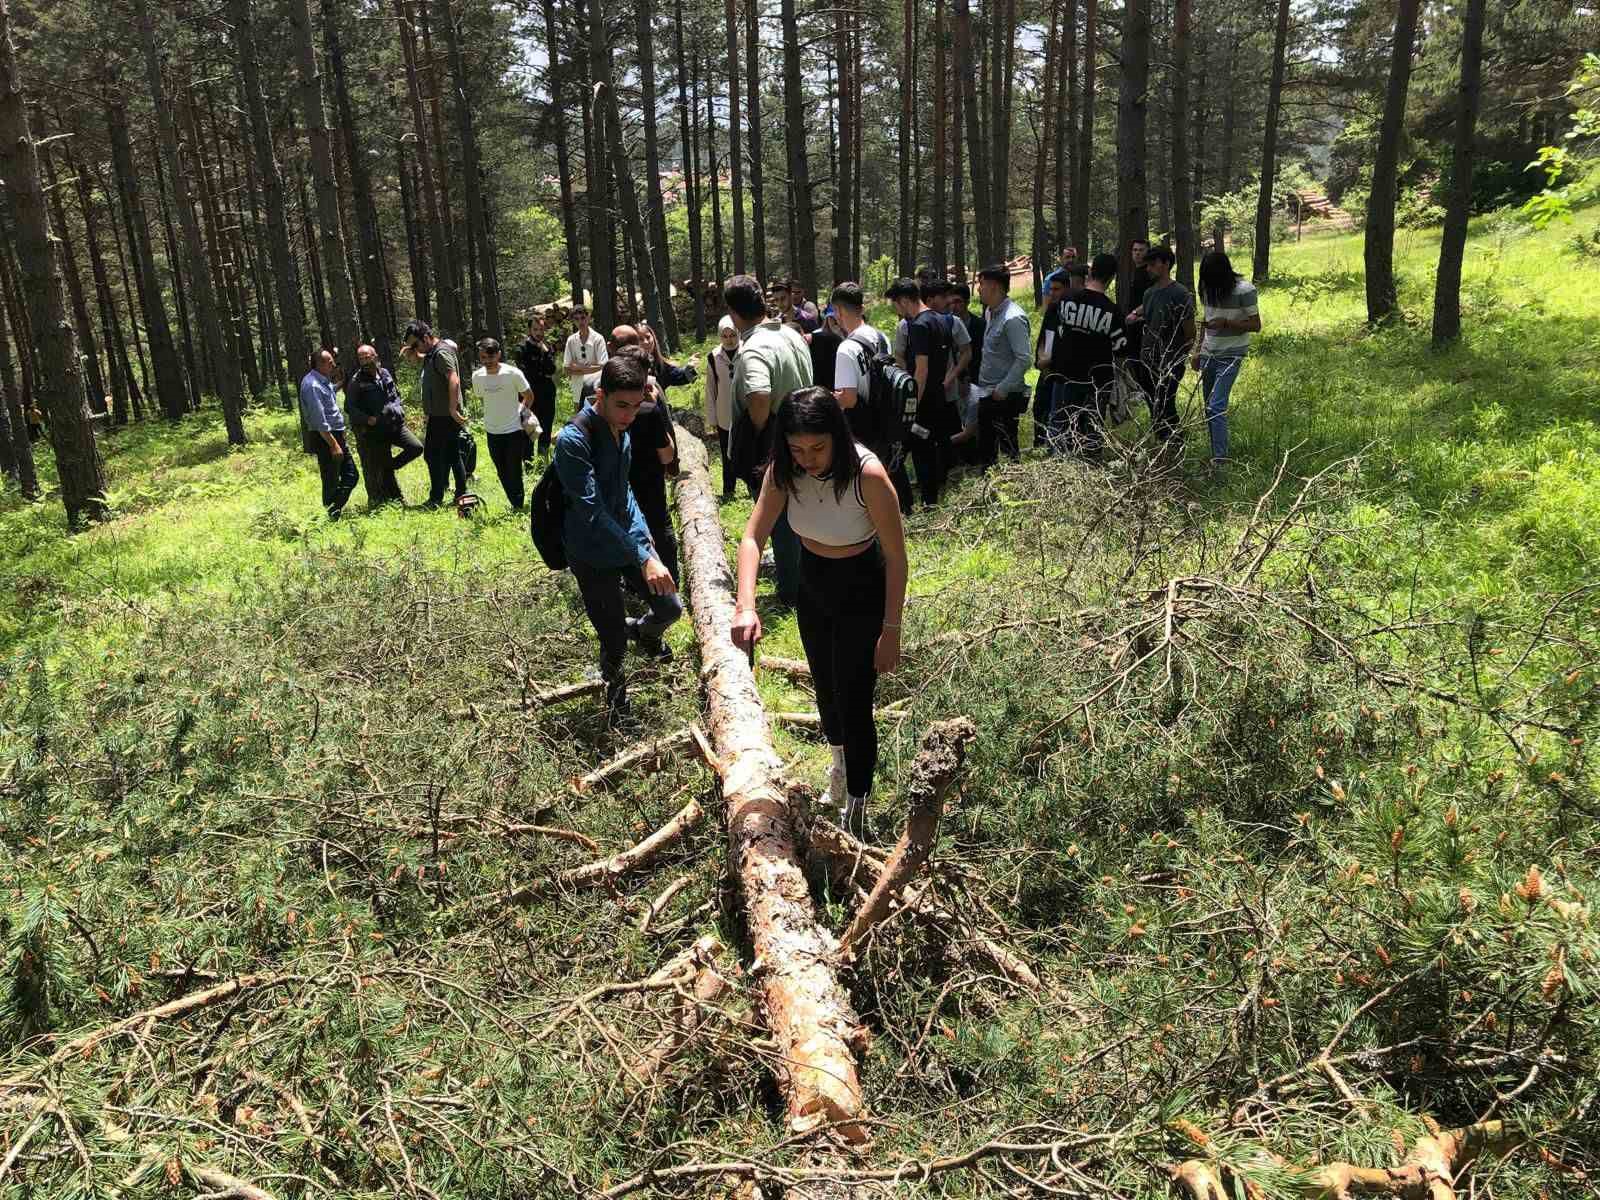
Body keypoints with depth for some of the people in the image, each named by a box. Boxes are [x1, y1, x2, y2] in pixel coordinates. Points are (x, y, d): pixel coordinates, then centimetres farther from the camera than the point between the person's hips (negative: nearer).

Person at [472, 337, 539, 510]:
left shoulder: (513, 373, -15)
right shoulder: (477, 376, -3)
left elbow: (529, 397, -2)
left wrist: (518, 412, 5)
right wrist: (496, 415, 13)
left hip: (514, 430, -4)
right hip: (492, 432, 4)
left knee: (514, 471, -2)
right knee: (502, 473, 11)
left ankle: (518, 506, 12)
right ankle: (516, 504, 26)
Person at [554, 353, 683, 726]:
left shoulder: (621, 431, 2)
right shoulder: (574, 440, -24)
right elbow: (593, 511, -28)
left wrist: (644, 537, 5)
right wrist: (643, 558, -31)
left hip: (629, 538, 7)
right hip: (593, 554, -7)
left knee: (670, 607, 10)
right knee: (614, 642, 2)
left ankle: (643, 632, 44)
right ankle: (617, 710, 26)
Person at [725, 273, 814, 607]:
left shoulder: (754, 350, -25)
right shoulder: (792, 335, 2)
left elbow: (759, 398, -41)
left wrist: (757, 430, -23)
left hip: (769, 450, -8)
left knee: (779, 520, 7)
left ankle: (791, 591, 20)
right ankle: (799, 570, 41)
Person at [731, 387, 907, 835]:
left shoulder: (867, 474, -31)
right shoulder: (784, 471, -18)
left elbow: (896, 556, -23)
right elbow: (753, 537, -20)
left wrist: (891, 631, -20)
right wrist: (746, 605, -35)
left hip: (862, 592, -5)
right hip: (812, 584, 5)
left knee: (854, 701, -4)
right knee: (825, 688, 23)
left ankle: (856, 811, 16)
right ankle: (840, 762, 53)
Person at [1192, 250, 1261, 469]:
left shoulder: (1244, 290, -13)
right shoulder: (1209, 289, 5)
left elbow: (1256, 325, -11)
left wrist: (1226, 323, -23)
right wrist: (1198, 351, 12)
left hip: (1231, 355, -6)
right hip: (1209, 353, 6)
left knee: (1216, 406, -15)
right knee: (1209, 408, 6)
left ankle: (1220, 459, -12)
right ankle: (1216, 453, 15)